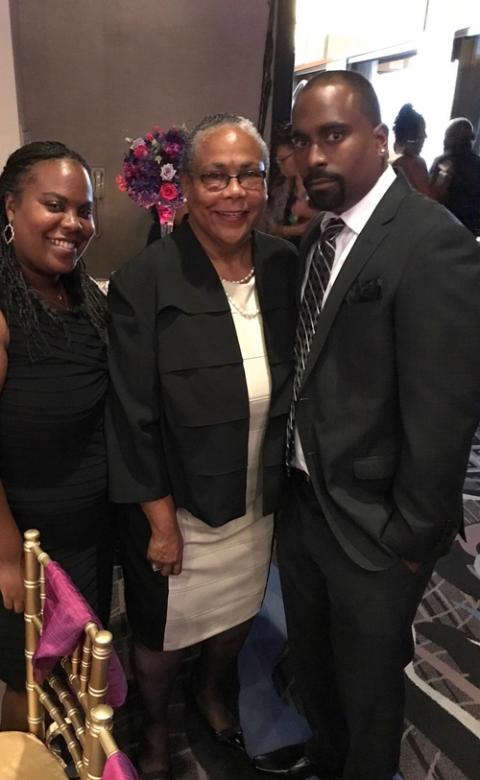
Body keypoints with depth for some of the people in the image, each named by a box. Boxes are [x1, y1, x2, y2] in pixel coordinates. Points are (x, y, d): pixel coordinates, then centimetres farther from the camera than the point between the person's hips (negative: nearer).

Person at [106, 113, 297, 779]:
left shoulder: (285, 266, -6)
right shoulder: (143, 283, -20)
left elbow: (296, 384, 2)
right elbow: (133, 418, -16)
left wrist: (283, 480, 5)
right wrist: (160, 522, -12)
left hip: (260, 500, 5)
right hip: (176, 503, -4)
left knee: (238, 613, 27)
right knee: (164, 636, 19)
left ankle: (213, 691, 60)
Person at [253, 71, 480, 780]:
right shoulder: (317, 233, 3)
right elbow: (309, 369, 6)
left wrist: (411, 537, -14)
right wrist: (289, 480, 6)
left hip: (371, 524, -7)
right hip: (302, 500, 7)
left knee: (368, 680, 19)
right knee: (311, 657, 29)